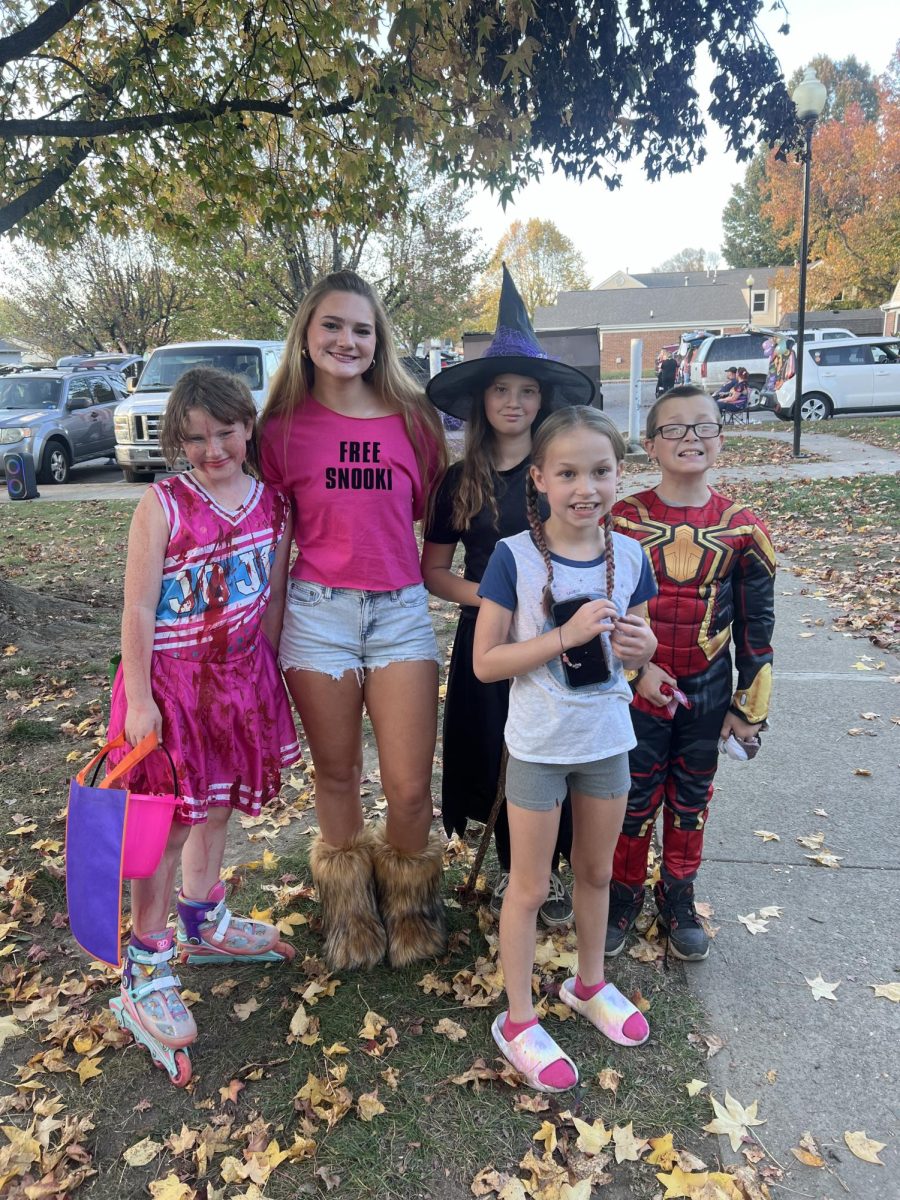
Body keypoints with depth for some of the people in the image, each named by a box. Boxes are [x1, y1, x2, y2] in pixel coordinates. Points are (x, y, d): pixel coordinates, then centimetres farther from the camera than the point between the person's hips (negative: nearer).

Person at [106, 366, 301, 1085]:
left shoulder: (272, 505, -1)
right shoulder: (164, 506, -15)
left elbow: (273, 598, 7)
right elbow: (138, 609, -14)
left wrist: (266, 677, 10)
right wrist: (139, 700, -14)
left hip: (241, 676, 5)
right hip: (172, 679, -5)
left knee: (217, 807, 20)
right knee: (171, 822, 2)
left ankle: (203, 925, 42)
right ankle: (146, 972, 18)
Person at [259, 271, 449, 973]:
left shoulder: (414, 419, 4)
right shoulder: (284, 427, 3)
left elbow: (434, 511, 14)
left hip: (402, 610, 0)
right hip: (317, 612, 0)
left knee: (411, 787, 0)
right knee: (338, 776, 12)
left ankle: (410, 907, 31)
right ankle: (350, 913, 37)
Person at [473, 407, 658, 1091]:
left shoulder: (629, 557, -4)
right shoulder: (515, 558, -17)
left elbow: (630, 653, 8)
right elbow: (485, 662, -16)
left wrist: (642, 648, -16)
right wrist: (567, 635, -27)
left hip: (607, 739, 4)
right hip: (539, 745, -4)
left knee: (597, 871, 23)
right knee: (530, 887, 11)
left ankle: (590, 984, 47)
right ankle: (518, 1022, 30)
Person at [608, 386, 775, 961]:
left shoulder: (742, 527, -5)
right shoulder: (623, 520, -8)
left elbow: (757, 625, 0)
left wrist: (750, 707, 1)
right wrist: (636, 671, -12)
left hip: (707, 692, 2)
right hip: (636, 690, -1)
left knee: (691, 800, 17)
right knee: (634, 799, 10)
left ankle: (678, 897, 38)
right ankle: (625, 893, 33)